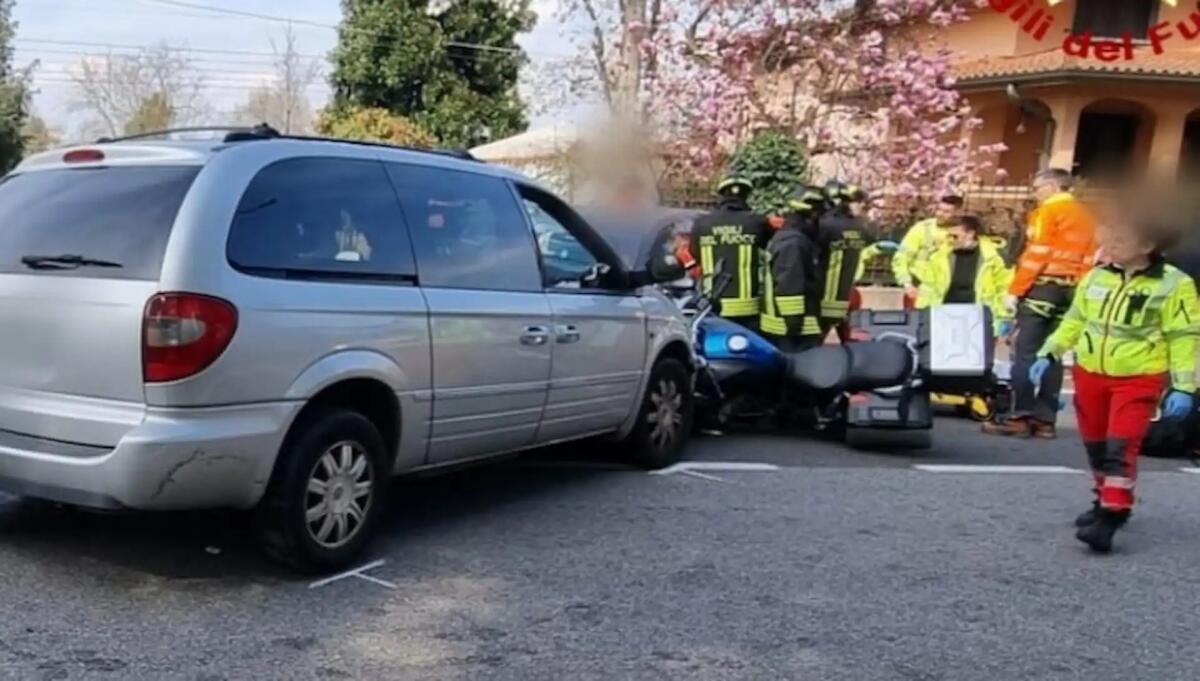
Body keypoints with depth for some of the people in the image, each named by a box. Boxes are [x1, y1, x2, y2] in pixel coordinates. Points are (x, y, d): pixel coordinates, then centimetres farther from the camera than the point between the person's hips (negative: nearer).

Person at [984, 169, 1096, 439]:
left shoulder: (1048, 211, -5)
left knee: (1025, 352, -6)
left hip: (1043, 286, -7)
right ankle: (1045, 419, 5)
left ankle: (1020, 417, -9)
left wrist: (1014, 290, -11)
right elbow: (1089, 259, 12)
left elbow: (1036, 254, -12)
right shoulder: (1086, 216, 16)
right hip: (1071, 290, 7)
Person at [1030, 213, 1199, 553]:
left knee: (1121, 445, -15)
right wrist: (1049, 354, 11)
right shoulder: (1096, 278, 6)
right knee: (1096, 444, 14)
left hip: (1138, 379, -6)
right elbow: (1075, 320, 17)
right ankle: (1109, 500, 33)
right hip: (1090, 373, 6)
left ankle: (1111, 516, -13)